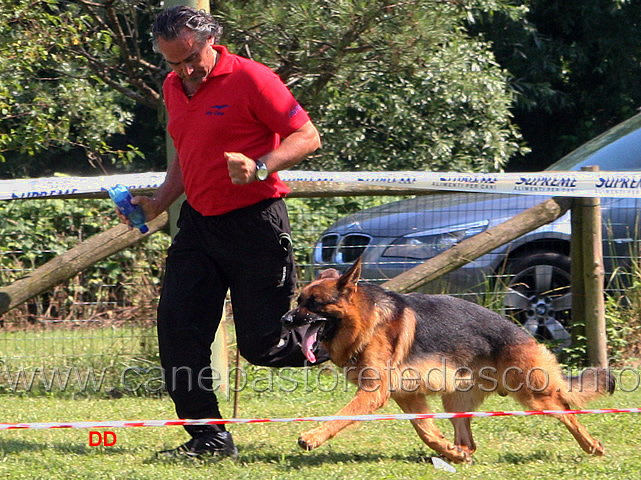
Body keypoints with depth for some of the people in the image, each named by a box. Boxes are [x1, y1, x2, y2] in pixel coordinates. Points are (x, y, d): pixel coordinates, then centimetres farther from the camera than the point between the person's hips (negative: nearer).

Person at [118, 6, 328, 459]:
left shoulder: (250, 78, -11)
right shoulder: (173, 88, 12)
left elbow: (307, 137, -11)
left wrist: (260, 167, -27)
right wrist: (158, 202, 13)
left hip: (255, 222, -7)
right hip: (197, 222, 7)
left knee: (263, 344, -4)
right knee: (177, 328, -3)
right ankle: (209, 437, 4)